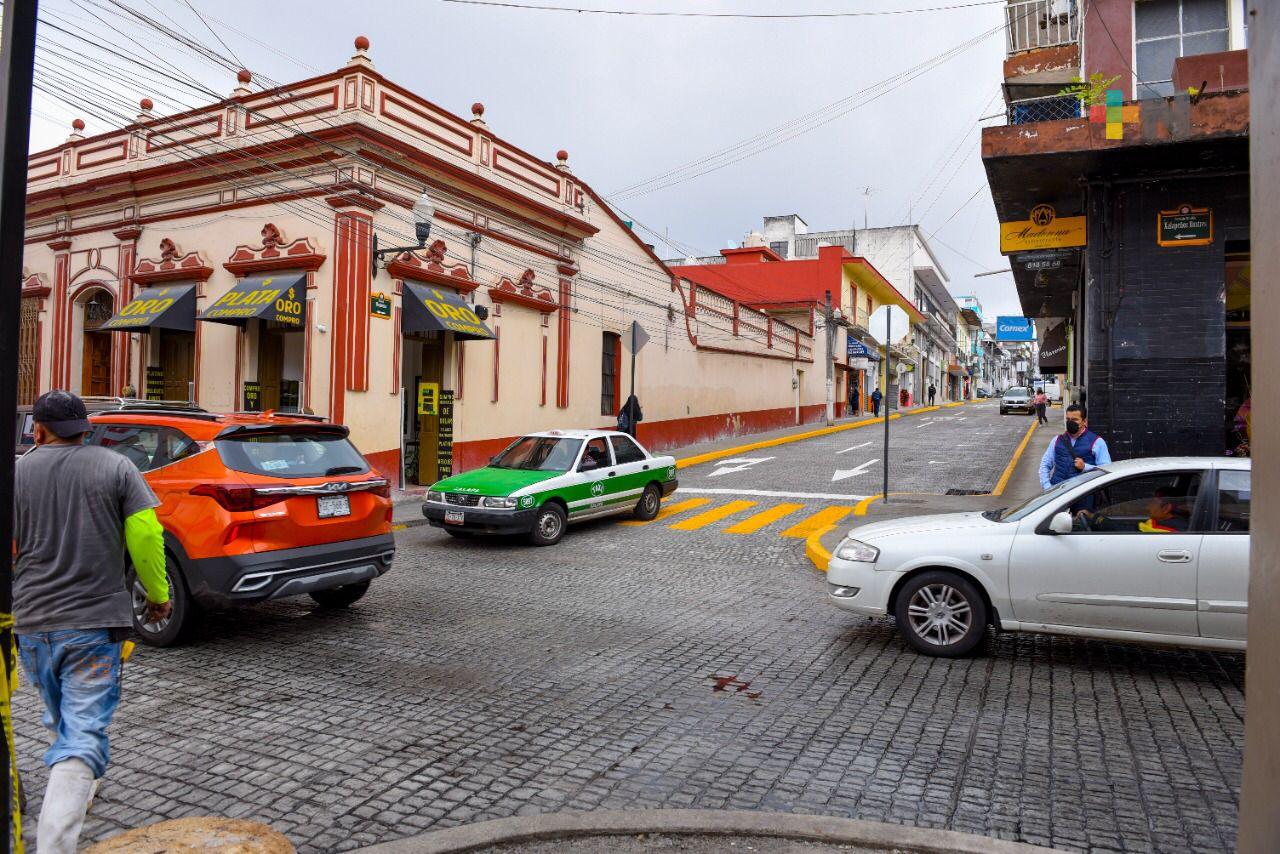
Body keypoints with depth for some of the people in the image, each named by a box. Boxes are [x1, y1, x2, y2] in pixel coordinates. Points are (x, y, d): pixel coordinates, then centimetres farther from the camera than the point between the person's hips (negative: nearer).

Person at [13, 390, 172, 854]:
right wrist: (157, 594, 3)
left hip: (31, 622, 3)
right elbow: (146, 534, -9)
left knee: (62, 721, 25)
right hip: (95, 621, -3)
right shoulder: (116, 467, -2)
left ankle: (78, 792, 44)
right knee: (82, 735, -3)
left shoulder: (16, 472, 2)